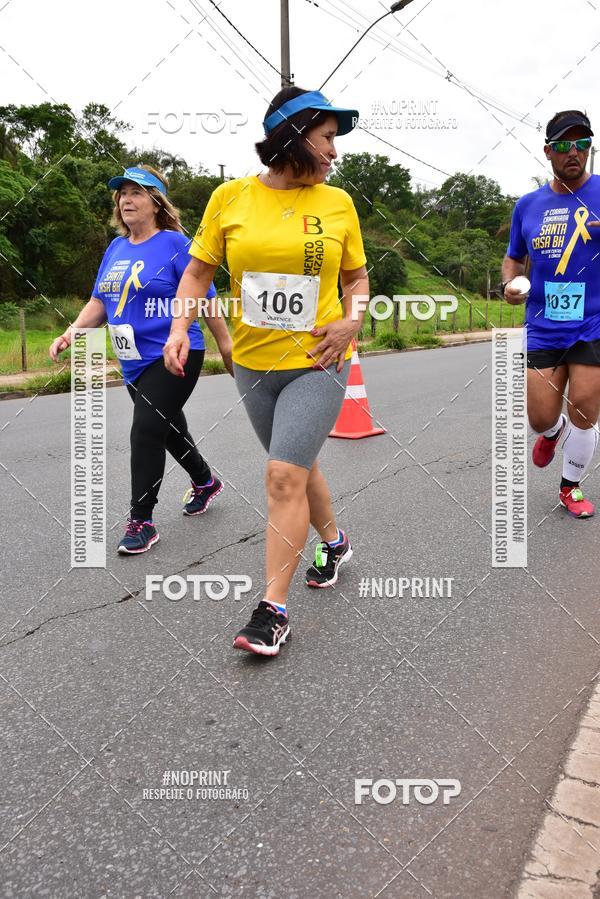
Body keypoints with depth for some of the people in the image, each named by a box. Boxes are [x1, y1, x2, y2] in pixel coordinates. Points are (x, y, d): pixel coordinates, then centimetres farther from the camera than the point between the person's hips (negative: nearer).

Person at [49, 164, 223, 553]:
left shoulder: (175, 244, -9)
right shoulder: (116, 248, 11)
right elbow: (100, 301, 15)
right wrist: (73, 331, -2)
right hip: (134, 362, 8)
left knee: (146, 430, -13)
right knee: (168, 428, 19)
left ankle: (141, 521, -2)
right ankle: (205, 481, 43)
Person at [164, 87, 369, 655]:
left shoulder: (337, 203, 1)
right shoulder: (231, 197, 0)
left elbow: (357, 276, 12)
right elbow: (198, 271, 5)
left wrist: (351, 320, -7)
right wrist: (179, 328, -9)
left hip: (316, 363, -2)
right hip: (253, 363, 3)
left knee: (284, 475, -13)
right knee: (296, 466, 17)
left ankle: (273, 610, -2)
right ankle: (333, 542, 45)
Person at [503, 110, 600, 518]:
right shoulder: (528, 205, 7)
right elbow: (514, 258, 19)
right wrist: (510, 283, -2)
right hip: (543, 329, 2)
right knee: (541, 420, 2)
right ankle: (553, 432, 42)